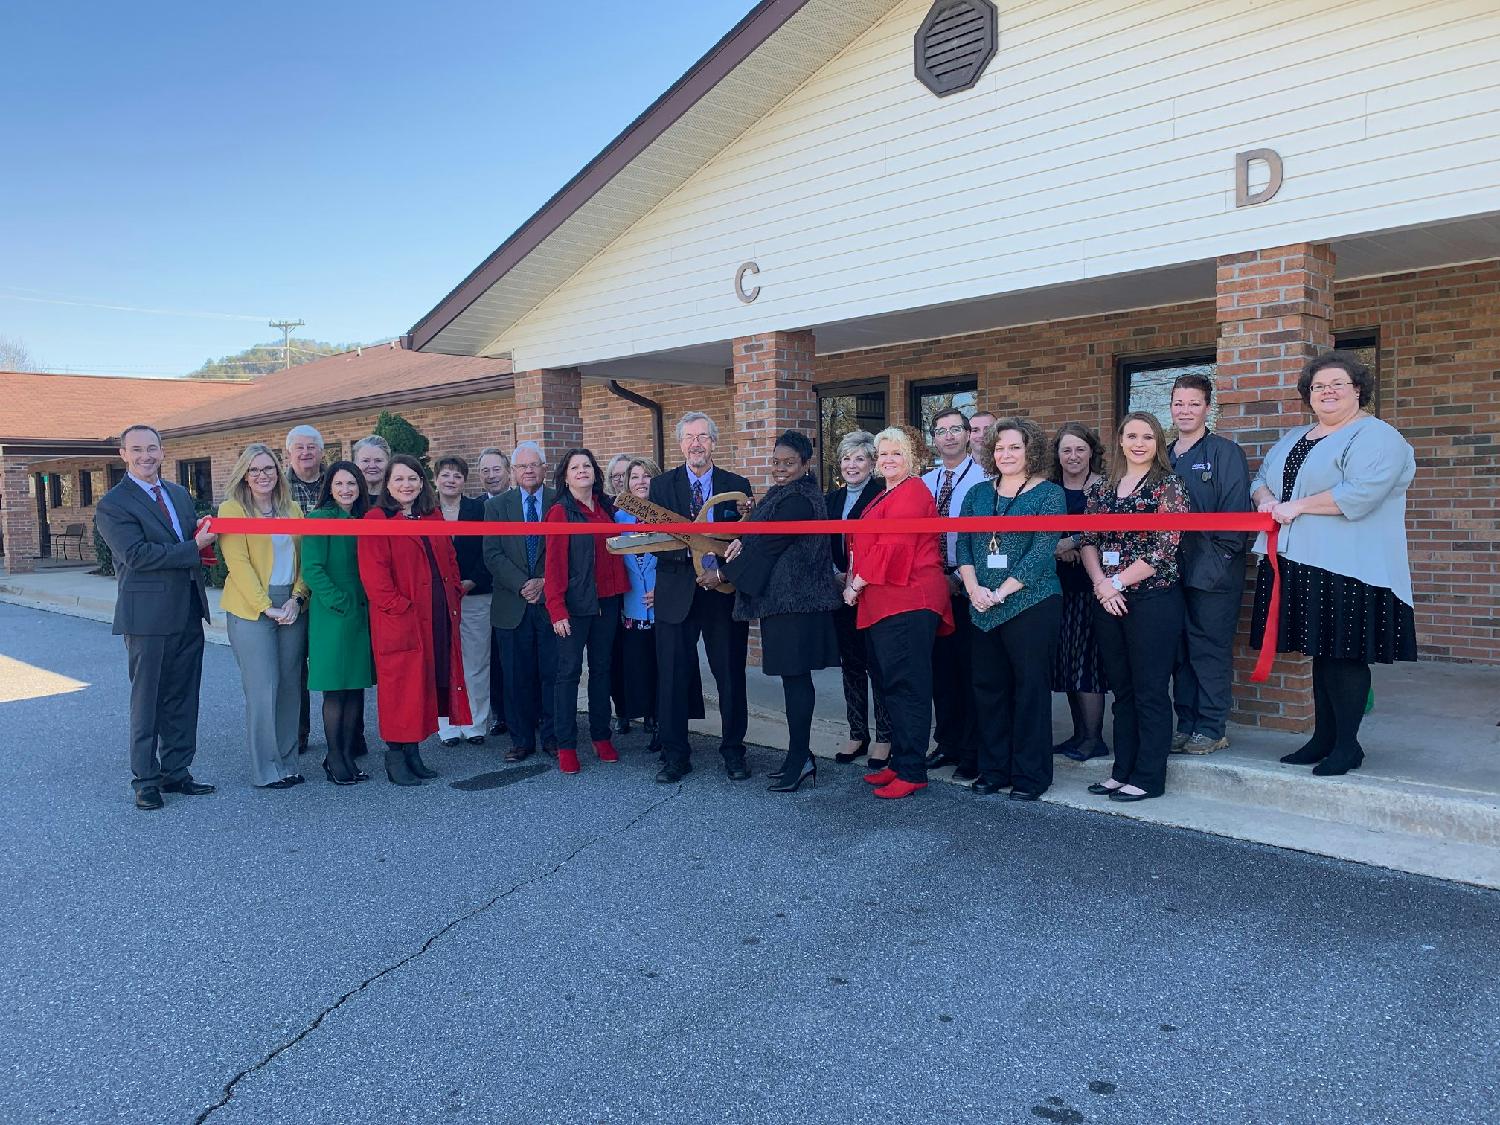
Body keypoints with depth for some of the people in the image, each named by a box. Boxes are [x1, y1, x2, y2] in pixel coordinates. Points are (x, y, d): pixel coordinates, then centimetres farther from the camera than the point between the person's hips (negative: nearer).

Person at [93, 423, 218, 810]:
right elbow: (136, 554, -18)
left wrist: (204, 531, -1)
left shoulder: (180, 494, 14)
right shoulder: (113, 504, -7)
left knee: (183, 699, 12)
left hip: (188, 612, 6)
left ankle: (176, 771, 23)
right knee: (147, 701, 3)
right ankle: (145, 779, 14)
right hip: (149, 615, -6)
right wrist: (193, 548, -15)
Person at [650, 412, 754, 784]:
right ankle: (675, 756, 16)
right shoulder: (662, 486, 5)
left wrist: (723, 573, -13)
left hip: (724, 593, 0)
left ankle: (733, 751, 23)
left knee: (731, 676, 7)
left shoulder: (737, 486, 5)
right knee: (673, 678, 3)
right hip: (676, 595, 0)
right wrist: (684, 544, -22)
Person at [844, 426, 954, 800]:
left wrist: (857, 585, -11)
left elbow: (891, 546, -18)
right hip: (883, 603, 10)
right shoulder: (884, 496, 21)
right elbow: (865, 545, 23)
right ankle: (899, 760, 22)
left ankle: (911, 771, -1)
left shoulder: (911, 493, -10)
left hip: (908, 601, -10)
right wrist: (854, 582, 5)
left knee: (906, 685, -7)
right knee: (889, 682, 13)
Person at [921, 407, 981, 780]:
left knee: (970, 666, -1)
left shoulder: (984, 478, -6)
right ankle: (948, 743, 23)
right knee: (941, 665, 11)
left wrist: (961, 578, -13)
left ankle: (973, 751, 9)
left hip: (967, 585, -5)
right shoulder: (925, 483, 12)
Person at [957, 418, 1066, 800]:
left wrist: (1000, 593, -15)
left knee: (1031, 688, 1)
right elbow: (963, 544, 7)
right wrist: (973, 588, -8)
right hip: (982, 608, 5)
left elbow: (1042, 551, -11)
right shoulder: (977, 494, 12)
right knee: (988, 688, 9)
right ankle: (993, 769, 21)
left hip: (1031, 604, -5)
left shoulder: (1049, 494, -2)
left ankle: (1030, 776, 12)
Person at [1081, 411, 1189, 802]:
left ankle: (1148, 777, 10)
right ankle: (1123, 770, 22)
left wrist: (1118, 583, -12)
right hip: (1108, 601, 6)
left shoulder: (1167, 487, -5)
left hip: (1152, 598, -5)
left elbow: (1164, 548, -12)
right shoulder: (1102, 489, 11)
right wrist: (1101, 583, -8)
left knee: (1150, 692, 0)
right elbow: (1088, 540, 8)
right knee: (1121, 689, 13)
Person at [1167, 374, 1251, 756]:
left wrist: (1219, 557, -16)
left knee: (1210, 651, 0)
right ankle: (1186, 725, 19)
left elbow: (1235, 510, -9)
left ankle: (1211, 729, 9)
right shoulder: (1163, 456, 14)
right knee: (1179, 651, 10)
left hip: (1214, 571, -6)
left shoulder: (1225, 453, -3)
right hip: (1172, 568, 6)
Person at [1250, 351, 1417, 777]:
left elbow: (1359, 494, -20)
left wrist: (1297, 506, -14)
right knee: (1320, 651, 12)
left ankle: (1347, 745, 8)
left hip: (1347, 567, -7)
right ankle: (1323, 738, 21)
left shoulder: (1376, 436, -6)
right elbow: (1261, 479, 21)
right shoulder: (1293, 439, 20)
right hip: (1302, 565, 7)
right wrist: (1266, 500, -2)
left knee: (1344, 654, -2)